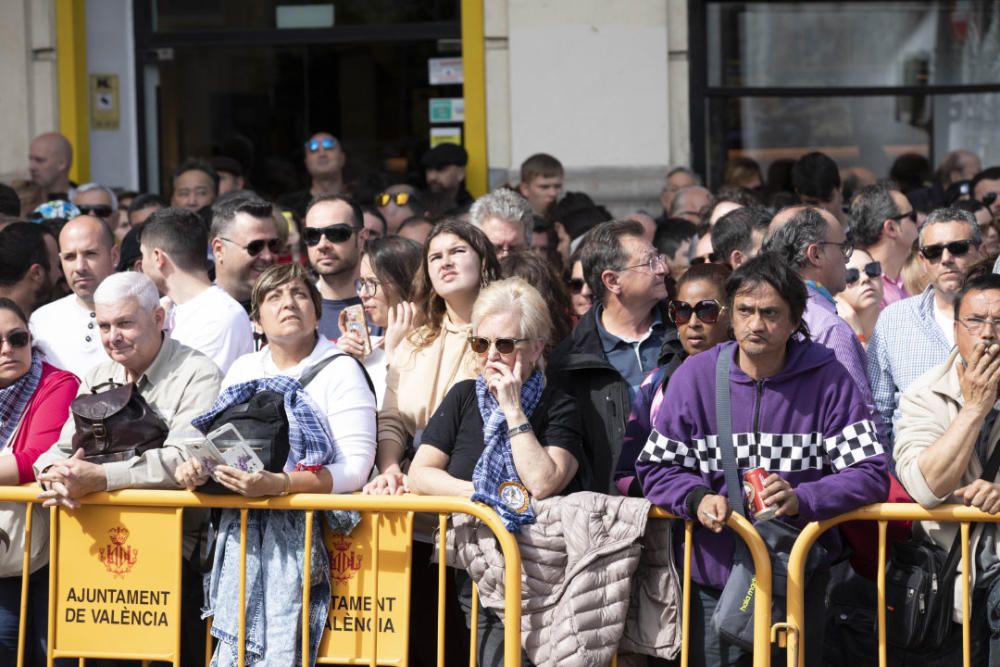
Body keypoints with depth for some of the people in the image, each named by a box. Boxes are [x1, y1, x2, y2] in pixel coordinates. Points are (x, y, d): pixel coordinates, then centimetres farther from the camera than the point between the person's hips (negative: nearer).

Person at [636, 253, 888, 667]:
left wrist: (802, 500, -25)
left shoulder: (827, 379, -3)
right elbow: (656, 467, 2)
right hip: (713, 581, 0)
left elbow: (870, 474, -8)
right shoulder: (695, 376, -1)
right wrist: (697, 498, -19)